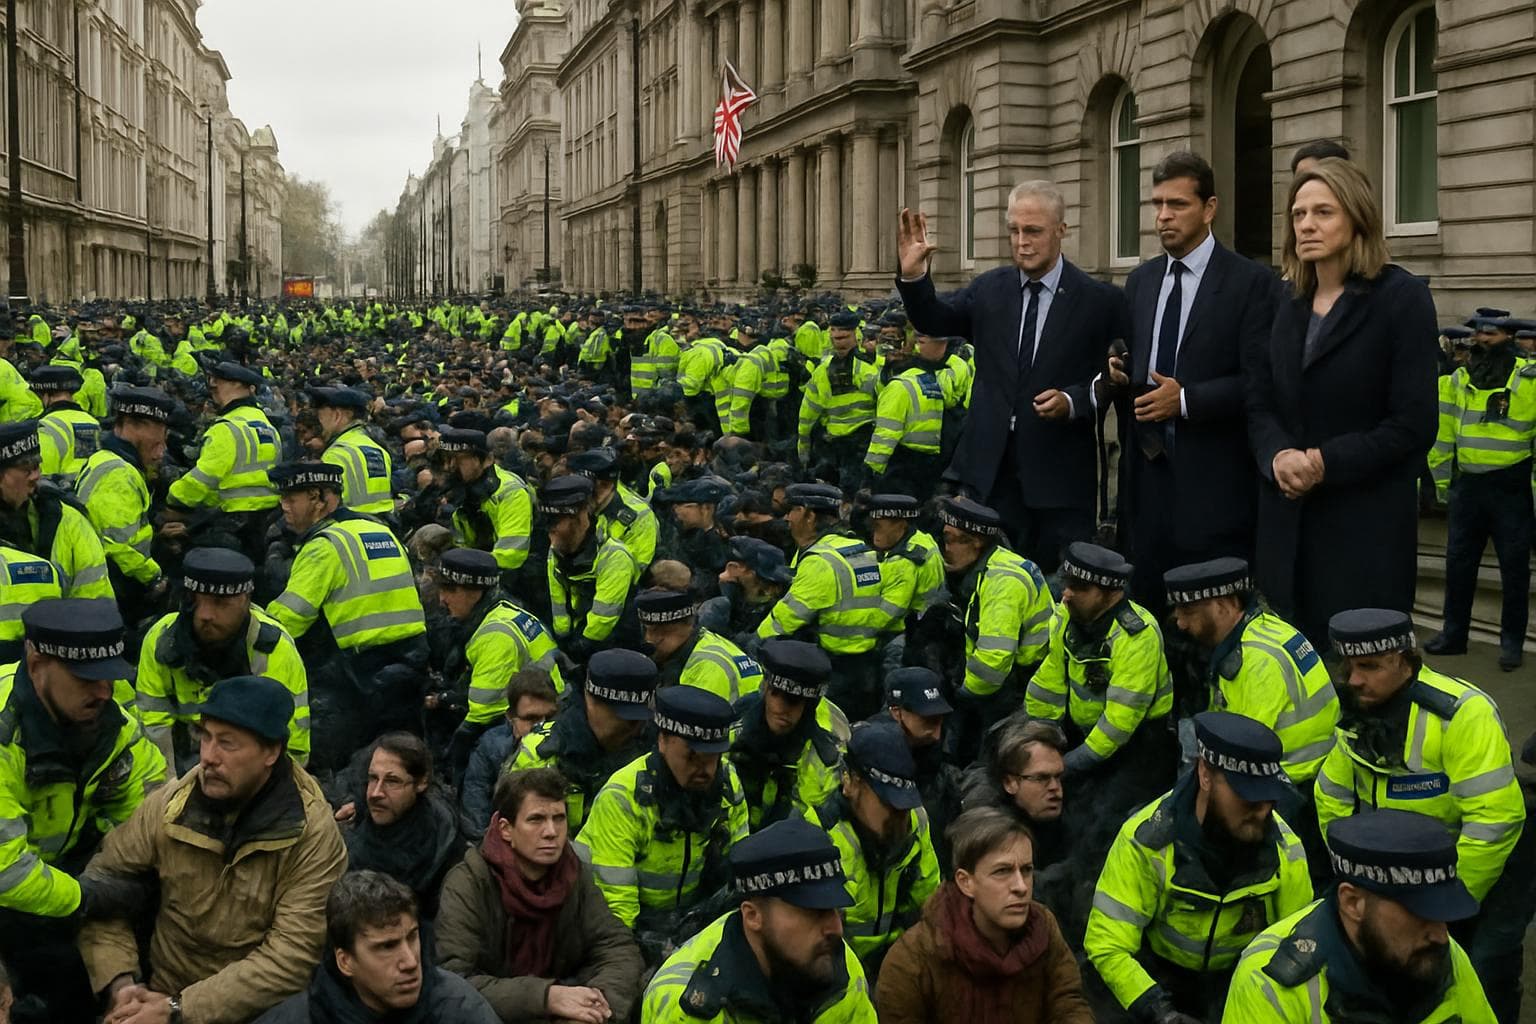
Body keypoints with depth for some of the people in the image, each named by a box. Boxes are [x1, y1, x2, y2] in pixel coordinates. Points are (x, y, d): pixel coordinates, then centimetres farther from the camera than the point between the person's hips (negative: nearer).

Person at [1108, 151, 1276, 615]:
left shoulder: (1250, 281, -6)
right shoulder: (1140, 281, 13)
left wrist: (1186, 400, -20)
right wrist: (1117, 372, -2)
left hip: (1212, 485, -6)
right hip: (1146, 476, 6)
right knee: (1146, 610, 10)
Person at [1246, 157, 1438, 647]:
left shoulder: (1402, 298, -5)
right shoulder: (1284, 303, 11)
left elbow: (1414, 422, -10)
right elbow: (1258, 404, 10)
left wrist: (1324, 463, -16)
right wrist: (1278, 456, -11)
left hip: (1366, 521, -5)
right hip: (1286, 519, 5)